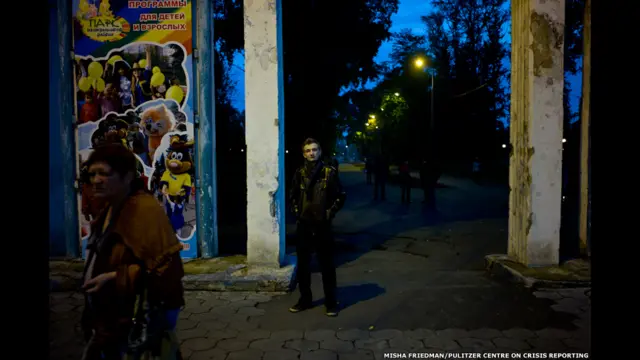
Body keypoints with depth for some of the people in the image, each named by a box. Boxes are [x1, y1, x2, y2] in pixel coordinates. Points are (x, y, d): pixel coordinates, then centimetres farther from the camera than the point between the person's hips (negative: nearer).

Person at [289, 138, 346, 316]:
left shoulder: (329, 172, -4)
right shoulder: (299, 172, 5)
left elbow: (341, 196, 1)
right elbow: (292, 196, 16)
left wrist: (330, 212, -5)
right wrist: (296, 211, 5)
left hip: (322, 225, -3)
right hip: (304, 225, 3)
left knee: (327, 265, 4)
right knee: (303, 265, 10)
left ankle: (331, 303, 16)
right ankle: (304, 300, 26)